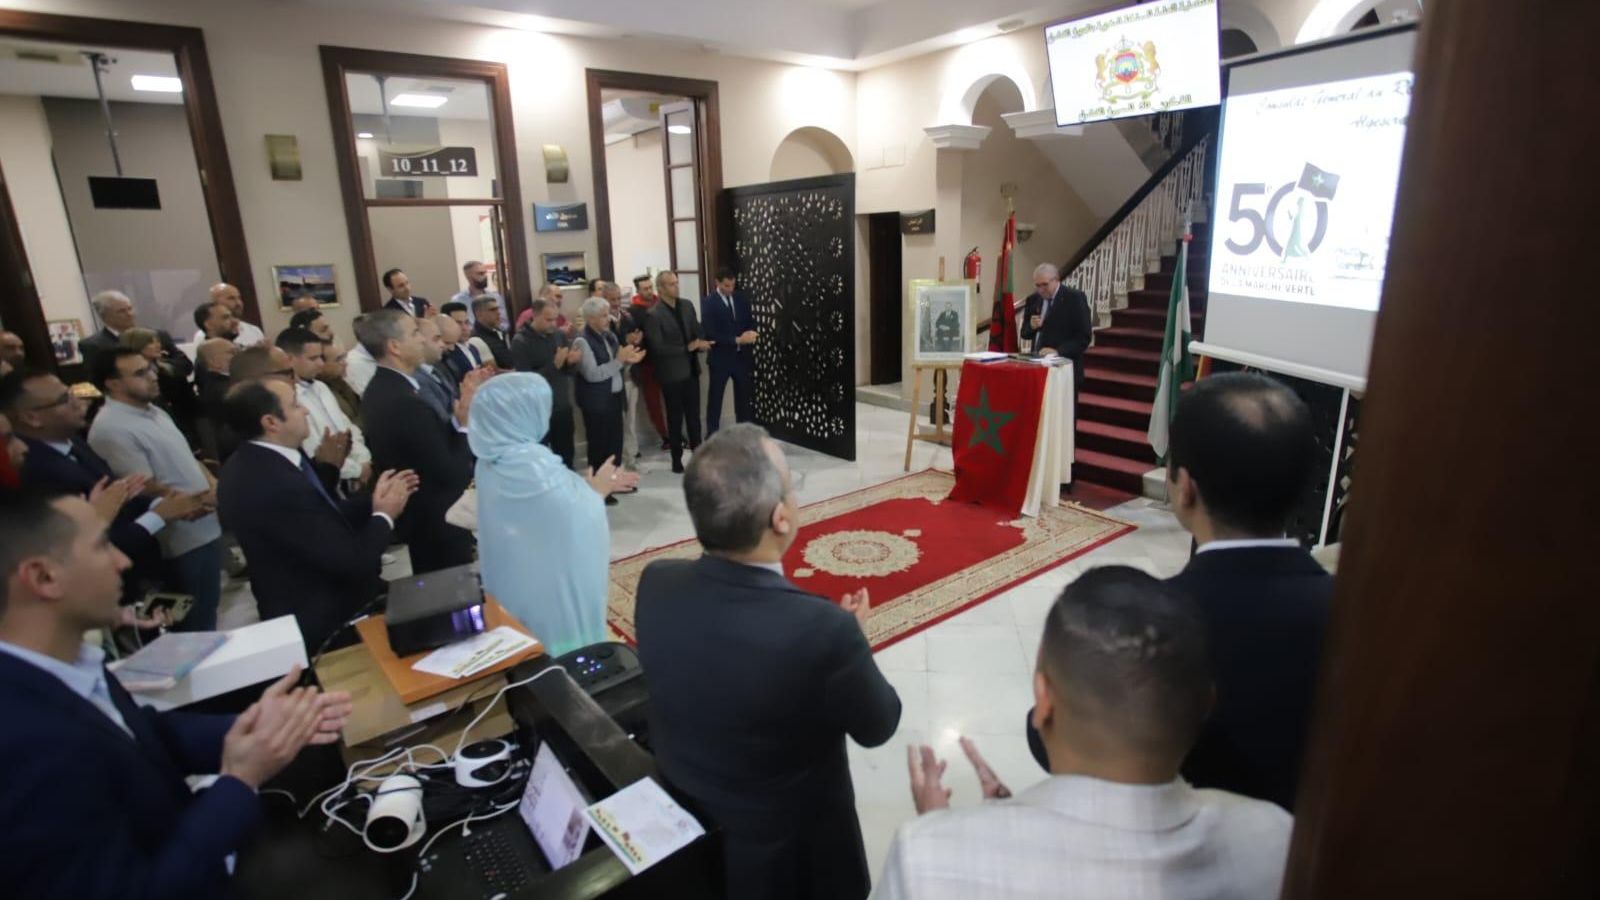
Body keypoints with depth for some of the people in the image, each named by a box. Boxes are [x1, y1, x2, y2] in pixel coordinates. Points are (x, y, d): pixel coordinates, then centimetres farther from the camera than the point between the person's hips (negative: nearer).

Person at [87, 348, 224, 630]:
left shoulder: (153, 411, 9)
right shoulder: (111, 429, -18)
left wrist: (212, 483, -1)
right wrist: (199, 502, -14)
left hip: (206, 527, 8)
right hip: (183, 539, -8)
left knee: (209, 608, 22)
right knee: (196, 621, 7)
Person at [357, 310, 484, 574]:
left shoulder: (379, 389, 2)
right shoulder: (406, 402, -29)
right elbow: (453, 475, -26)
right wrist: (465, 424, -17)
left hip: (417, 515, 10)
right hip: (438, 524, -10)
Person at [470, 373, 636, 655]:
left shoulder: (489, 463, -4)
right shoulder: (541, 467, -29)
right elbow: (582, 523, -18)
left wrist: (586, 485, 11)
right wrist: (597, 491, -1)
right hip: (551, 587, -8)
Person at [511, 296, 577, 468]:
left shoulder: (559, 335, 1)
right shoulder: (520, 342, -10)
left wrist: (571, 362, -15)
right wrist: (554, 364, -25)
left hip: (563, 407, 4)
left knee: (567, 454, 11)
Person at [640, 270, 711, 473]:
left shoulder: (687, 306, 6)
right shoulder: (653, 315, -14)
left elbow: (697, 332, 11)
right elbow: (657, 348, -19)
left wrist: (699, 344, -12)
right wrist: (688, 348, -17)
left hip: (691, 369, 5)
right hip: (671, 373, -5)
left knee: (694, 415, 12)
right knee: (675, 418, 5)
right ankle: (677, 460, 17)